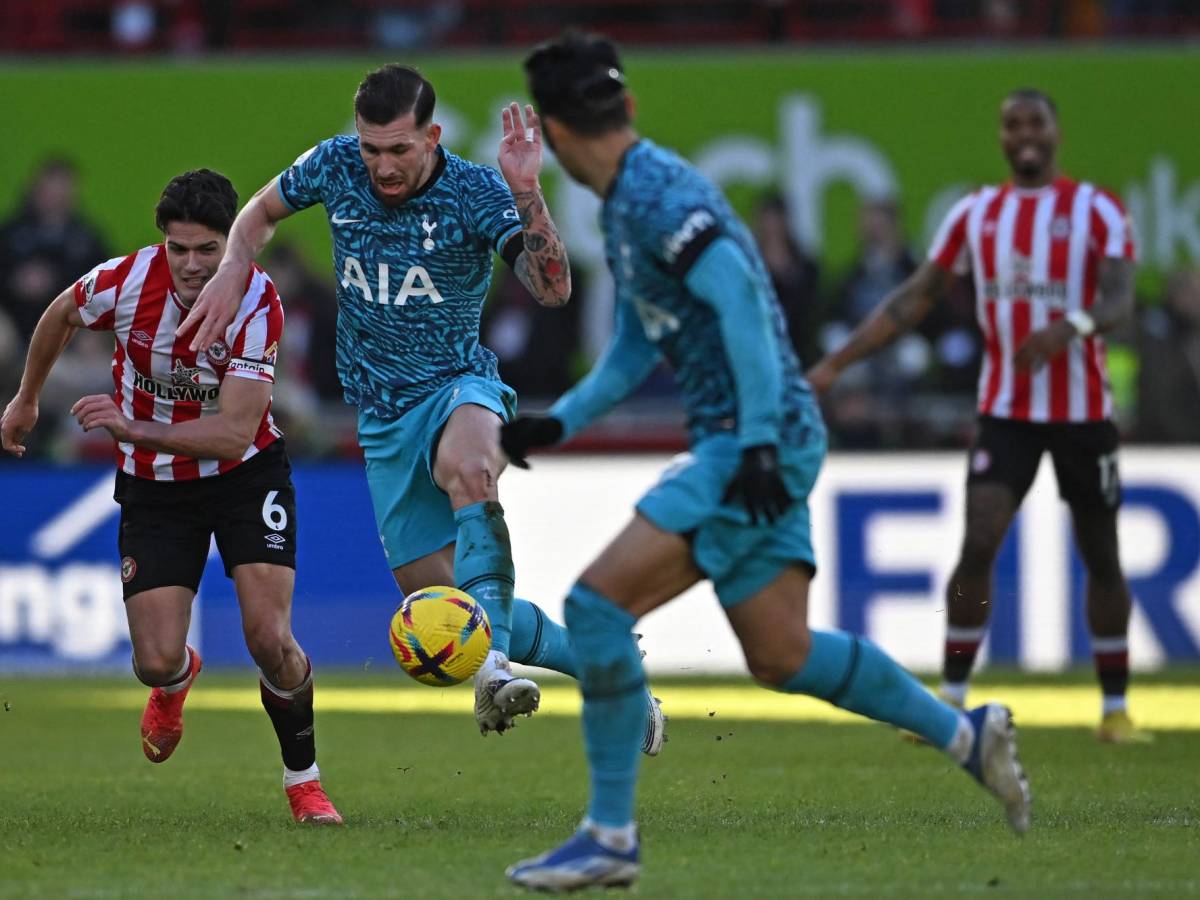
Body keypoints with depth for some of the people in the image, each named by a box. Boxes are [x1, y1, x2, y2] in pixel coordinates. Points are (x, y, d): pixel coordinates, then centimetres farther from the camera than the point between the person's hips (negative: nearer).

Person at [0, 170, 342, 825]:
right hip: (154, 487, 1)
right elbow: (59, 316, 5)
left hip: (245, 474, -1)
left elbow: (234, 433, -30)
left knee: (269, 639, -17)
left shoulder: (257, 302, -25)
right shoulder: (126, 281, -21)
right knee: (156, 663, -8)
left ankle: (303, 778, 9)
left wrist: (133, 430, -40)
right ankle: (177, 682, 33)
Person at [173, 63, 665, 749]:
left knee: (468, 467, -43)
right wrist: (231, 273, -4)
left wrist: (527, 194, -39)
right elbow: (261, 213, 16)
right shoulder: (337, 167, -4)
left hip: (459, 389, -5)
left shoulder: (475, 193, -15)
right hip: (384, 419, 5)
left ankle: (493, 666, -53)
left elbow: (552, 290, -26)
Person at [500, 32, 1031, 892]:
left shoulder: (656, 192, -14)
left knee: (597, 603, -14)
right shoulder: (626, 202, 17)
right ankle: (965, 732, 24)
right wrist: (558, 423, 16)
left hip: (756, 443, -10)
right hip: (750, 444, 10)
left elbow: (740, 299, -24)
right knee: (780, 654, 13)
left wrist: (759, 442, -28)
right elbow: (638, 344, 26)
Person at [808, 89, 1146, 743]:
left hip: (1083, 411, -1)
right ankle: (950, 703, -8)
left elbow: (1119, 300, -16)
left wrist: (1070, 327, -39)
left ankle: (1115, 708, 18)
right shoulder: (975, 214, 7)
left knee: (1101, 558, 6)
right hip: (1005, 411, 1)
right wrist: (835, 363, 2)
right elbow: (915, 299, 9)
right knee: (977, 546, -12)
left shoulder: (1097, 210, -3)